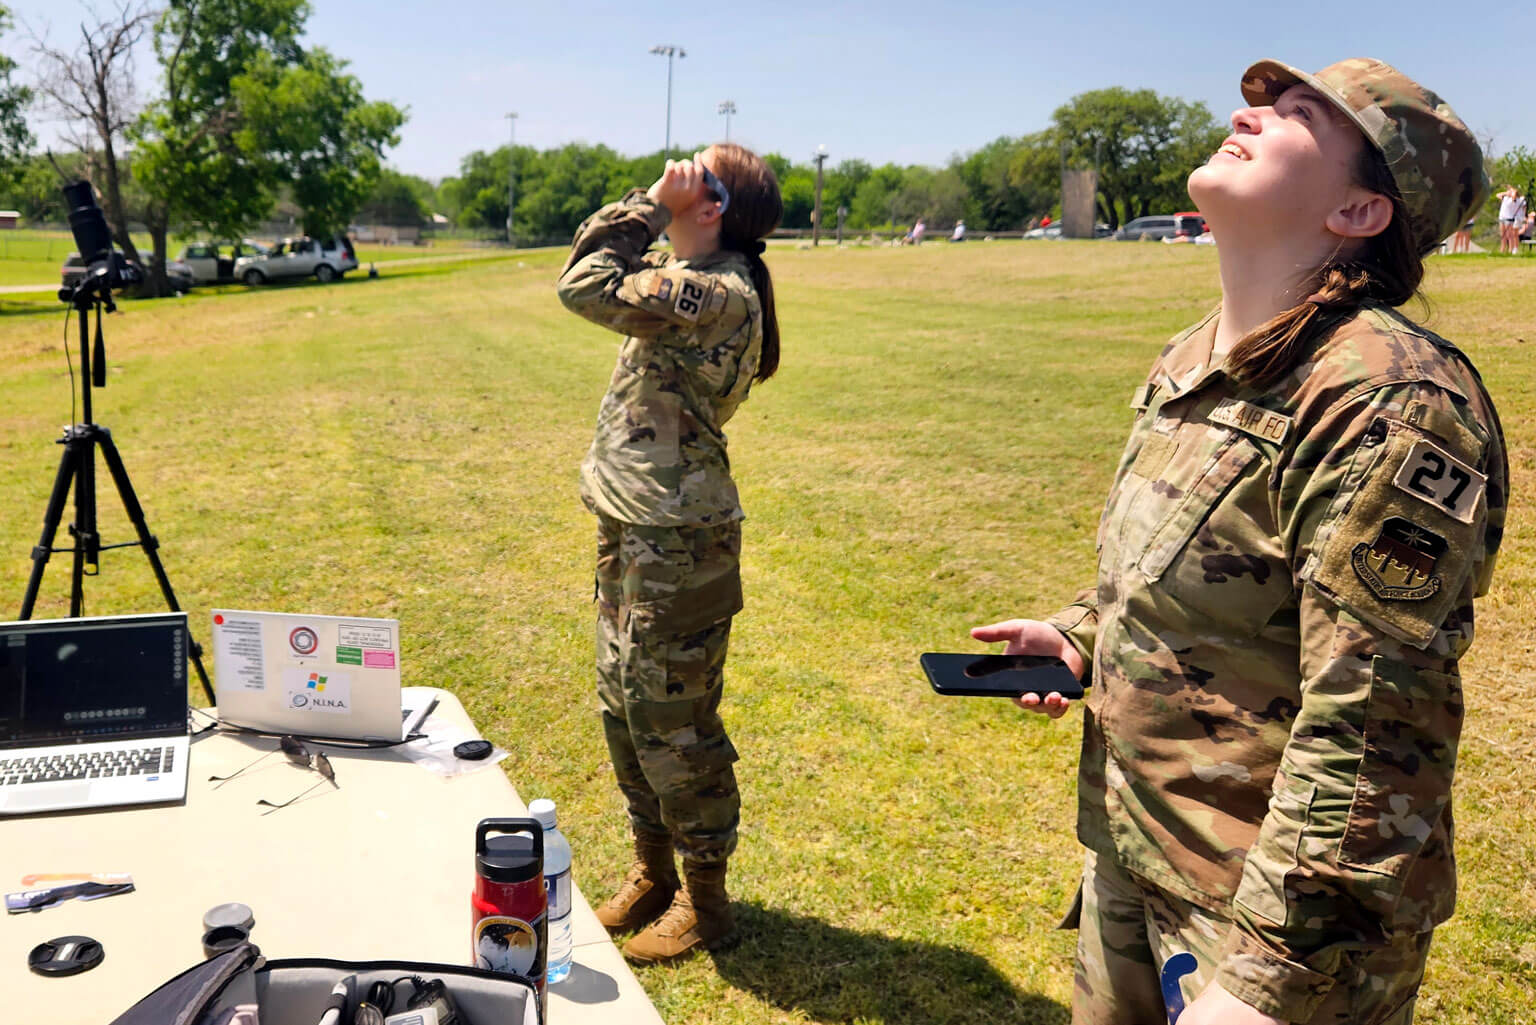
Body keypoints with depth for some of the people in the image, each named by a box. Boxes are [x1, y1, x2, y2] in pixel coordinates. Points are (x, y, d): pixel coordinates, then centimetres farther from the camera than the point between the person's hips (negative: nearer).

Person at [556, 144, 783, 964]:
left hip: (677, 540, -10)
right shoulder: (681, 276, 10)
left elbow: (586, 288, -24)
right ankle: (652, 876, 36)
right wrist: (648, 203, 9)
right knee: (625, 711, 19)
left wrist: (655, 204, -15)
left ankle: (705, 903, 21)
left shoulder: (719, 293, -20)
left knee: (673, 722, 2)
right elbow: (586, 261, 20)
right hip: (632, 528, 10)